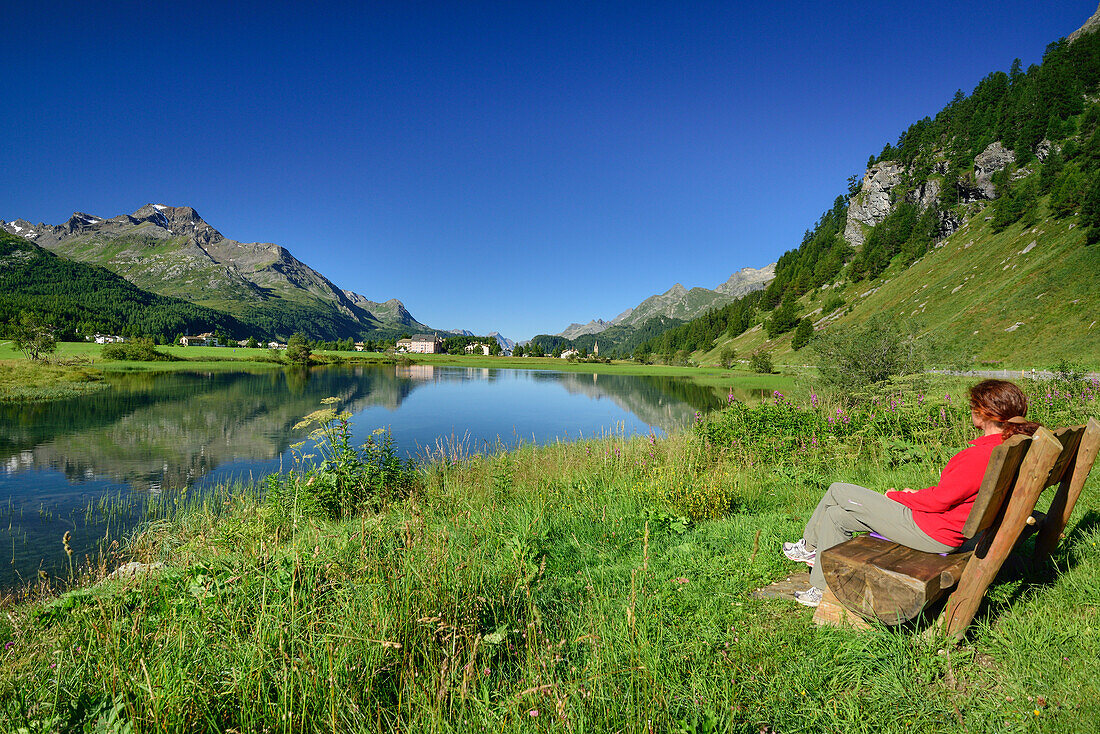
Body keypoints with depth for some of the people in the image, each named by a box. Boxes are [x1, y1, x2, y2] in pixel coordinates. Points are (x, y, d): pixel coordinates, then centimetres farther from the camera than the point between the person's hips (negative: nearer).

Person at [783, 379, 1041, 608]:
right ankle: (824, 588, 22)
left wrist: (898, 496, -5)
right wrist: (920, 495, 9)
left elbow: (939, 500, -22)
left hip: (931, 533, -10)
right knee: (836, 515, 11)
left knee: (838, 491, -2)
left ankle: (809, 545, 22)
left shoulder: (980, 455, -28)